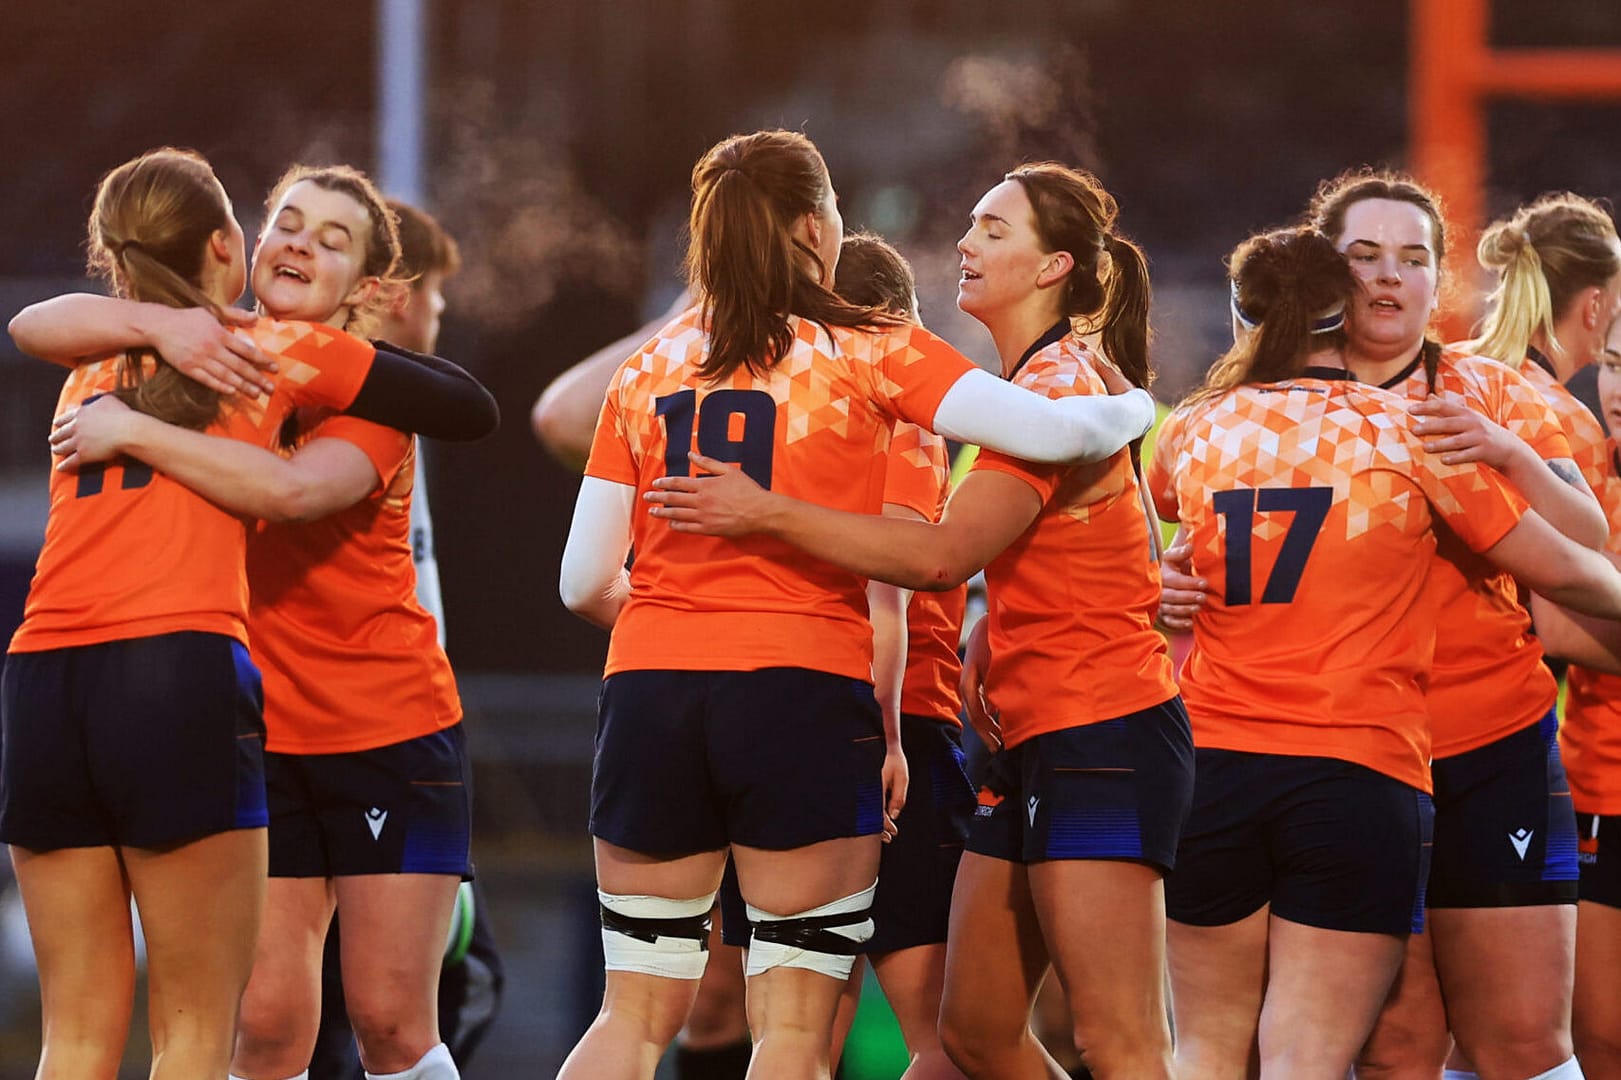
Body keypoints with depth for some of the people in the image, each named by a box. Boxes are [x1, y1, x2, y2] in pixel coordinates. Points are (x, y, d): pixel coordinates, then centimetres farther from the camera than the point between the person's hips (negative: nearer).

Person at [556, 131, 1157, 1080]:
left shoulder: (648, 371, 11)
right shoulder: (870, 355, 0)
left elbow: (585, 584, 8)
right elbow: (1053, 432, -9)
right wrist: (1134, 410, 12)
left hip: (651, 686, 4)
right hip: (805, 688, -4)